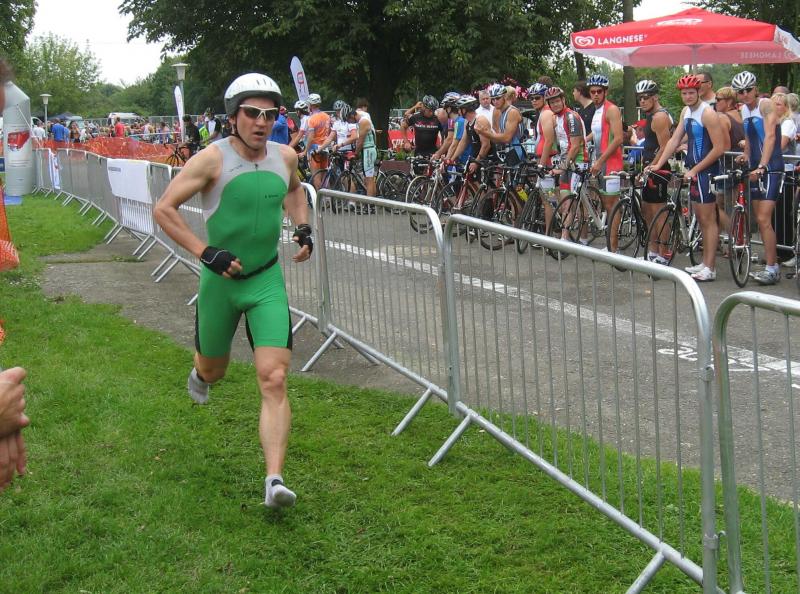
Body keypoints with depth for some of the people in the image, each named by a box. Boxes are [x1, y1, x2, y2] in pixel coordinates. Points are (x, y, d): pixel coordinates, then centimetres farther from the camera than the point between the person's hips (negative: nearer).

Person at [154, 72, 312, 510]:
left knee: (274, 380, -12)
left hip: (267, 280, 2)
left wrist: (303, 228, 8)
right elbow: (163, 209, -14)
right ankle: (199, 374, 58)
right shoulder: (214, 159, -14)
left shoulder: (285, 157, 0)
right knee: (214, 370, 19)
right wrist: (206, 253, -21)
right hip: (221, 278, -2)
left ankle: (274, 480, -15)